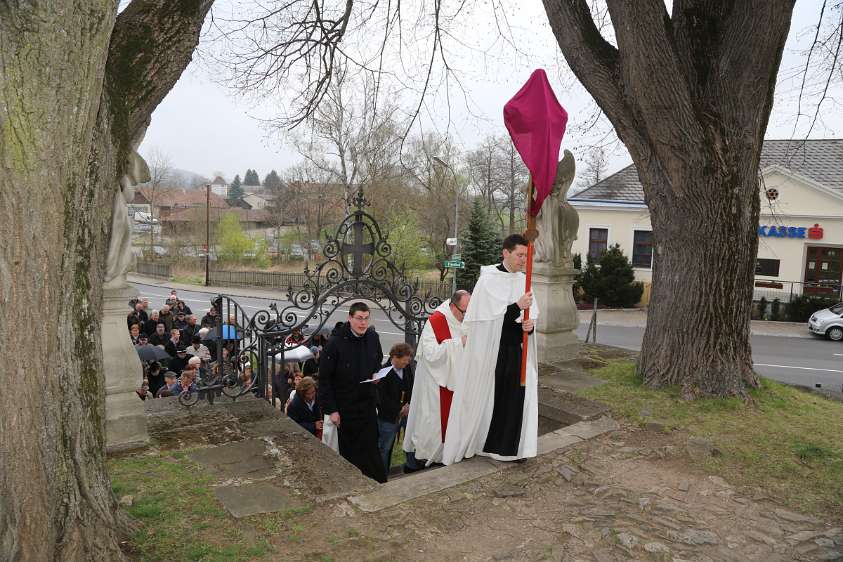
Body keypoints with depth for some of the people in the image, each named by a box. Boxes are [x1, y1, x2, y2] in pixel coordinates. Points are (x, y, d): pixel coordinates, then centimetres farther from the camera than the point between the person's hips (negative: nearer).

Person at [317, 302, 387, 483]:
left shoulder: (373, 337, -1)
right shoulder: (336, 343, -17)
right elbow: (324, 378, -12)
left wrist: (376, 374, -2)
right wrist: (331, 409, -12)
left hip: (367, 402, 4)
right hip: (345, 406, -4)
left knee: (371, 446, 7)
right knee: (349, 449, 6)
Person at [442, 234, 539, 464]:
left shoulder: (523, 280, 7)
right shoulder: (488, 280, -10)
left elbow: (529, 315, 10)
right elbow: (489, 316, -15)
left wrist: (529, 325, -12)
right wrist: (517, 306, -22)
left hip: (515, 349, 5)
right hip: (491, 348, -5)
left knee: (516, 395, 4)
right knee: (485, 396, 4)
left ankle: (509, 446, 18)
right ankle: (470, 444, 21)